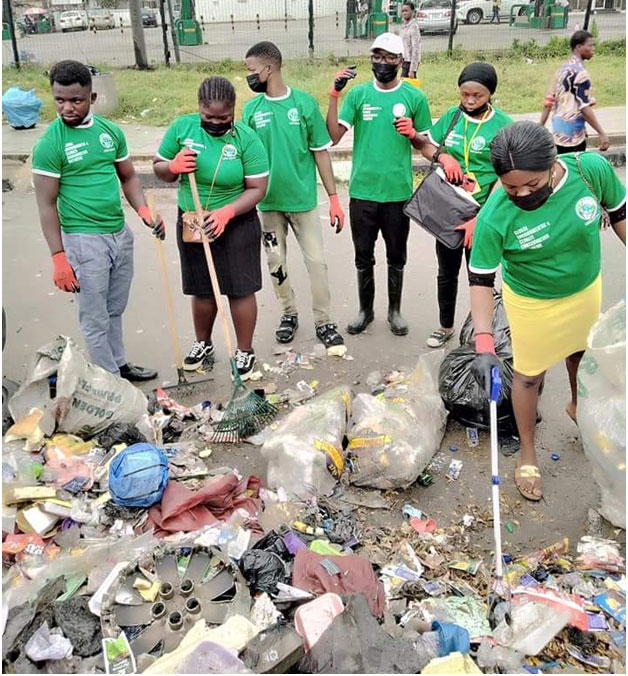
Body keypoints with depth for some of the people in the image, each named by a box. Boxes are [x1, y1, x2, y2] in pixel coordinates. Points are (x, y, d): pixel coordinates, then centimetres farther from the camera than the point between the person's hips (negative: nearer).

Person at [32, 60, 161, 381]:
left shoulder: (110, 131, 4)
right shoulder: (49, 143, -11)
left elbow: (128, 177, 12)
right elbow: (47, 205, -10)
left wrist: (144, 211, -7)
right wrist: (59, 257, -14)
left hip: (121, 234, 5)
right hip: (84, 240, -5)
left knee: (115, 310, 19)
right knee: (95, 319, 5)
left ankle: (121, 366, 34)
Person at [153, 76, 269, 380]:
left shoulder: (246, 139, -14)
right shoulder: (182, 127, -5)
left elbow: (257, 188, -14)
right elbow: (159, 168, 6)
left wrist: (226, 212, -28)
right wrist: (173, 166, -18)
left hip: (237, 225, -3)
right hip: (191, 223, 3)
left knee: (240, 290, 4)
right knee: (202, 290, 16)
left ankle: (245, 351, 22)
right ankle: (203, 343, 38)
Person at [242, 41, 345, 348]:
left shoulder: (304, 103, -6)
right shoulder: (251, 109, 1)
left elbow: (321, 152, -3)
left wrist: (334, 198, -4)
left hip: (303, 199, -2)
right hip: (268, 201, 3)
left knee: (316, 261, 0)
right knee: (276, 262, 11)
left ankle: (324, 322, 14)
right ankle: (289, 314, 30)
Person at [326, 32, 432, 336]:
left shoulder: (415, 97, 0)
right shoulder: (358, 94, 1)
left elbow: (424, 145, 7)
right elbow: (334, 136, -8)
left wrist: (412, 134, -14)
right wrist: (334, 96, -16)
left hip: (398, 192, 0)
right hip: (362, 191, 1)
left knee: (396, 256, 12)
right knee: (363, 256, 12)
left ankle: (395, 310, 30)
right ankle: (365, 309, 30)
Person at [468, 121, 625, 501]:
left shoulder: (592, 169, -27)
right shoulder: (495, 217, -32)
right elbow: (481, 280, -25)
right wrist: (484, 345, -32)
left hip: (586, 289, 4)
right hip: (533, 303, -3)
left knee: (581, 353, 28)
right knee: (529, 376, 11)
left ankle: (578, 406, 62)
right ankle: (528, 454, 36)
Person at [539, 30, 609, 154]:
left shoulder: (563, 68, 10)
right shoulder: (580, 72, -16)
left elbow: (549, 100, 12)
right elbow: (584, 107, -21)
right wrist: (601, 133, -19)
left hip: (558, 129, 9)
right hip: (573, 133, -9)